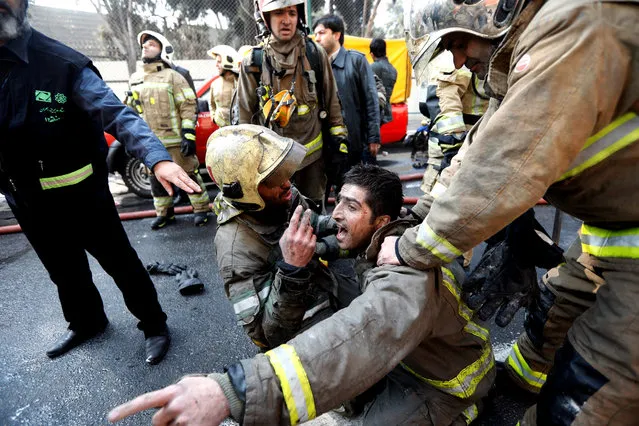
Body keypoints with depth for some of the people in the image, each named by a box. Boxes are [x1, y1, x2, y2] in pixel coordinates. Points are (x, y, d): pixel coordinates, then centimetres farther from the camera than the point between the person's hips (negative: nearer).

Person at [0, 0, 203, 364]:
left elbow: (118, 114, -26)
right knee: (63, 269, 23)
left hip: (81, 193, -5)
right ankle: (86, 322, 49)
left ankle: (154, 324, 29)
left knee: (120, 261, 8)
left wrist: (158, 158, -42)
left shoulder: (63, 64, -15)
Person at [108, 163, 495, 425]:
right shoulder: (374, 249, -6)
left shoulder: (407, 273, -36)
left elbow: (364, 334, -55)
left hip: (443, 378, -7)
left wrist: (235, 391, -64)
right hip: (405, 354, 7)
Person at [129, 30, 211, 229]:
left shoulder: (172, 76, -4)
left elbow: (188, 106, -10)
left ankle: (201, 209, 12)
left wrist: (188, 135, -17)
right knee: (156, 178, 12)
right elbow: (132, 109, 21)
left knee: (189, 175, 0)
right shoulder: (135, 79, 15)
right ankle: (164, 213, 25)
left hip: (175, 139, -6)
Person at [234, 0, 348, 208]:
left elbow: (332, 101, 4)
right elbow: (245, 115, 2)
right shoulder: (253, 62, -3)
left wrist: (339, 141, 1)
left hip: (313, 154, 1)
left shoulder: (315, 54, -1)